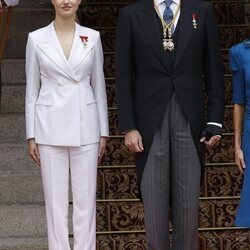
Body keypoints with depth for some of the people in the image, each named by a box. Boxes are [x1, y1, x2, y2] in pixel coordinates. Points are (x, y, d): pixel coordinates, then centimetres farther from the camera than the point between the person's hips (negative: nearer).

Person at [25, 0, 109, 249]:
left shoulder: (92, 37, 3)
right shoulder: (36, 38, 0)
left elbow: (99, 86, 7)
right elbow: (32, 90, 4)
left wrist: (103, 132, 6)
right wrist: (31, 135, 1)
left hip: (85, 127, 1)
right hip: (50, 128, -1)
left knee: (85, 199, 5)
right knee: (55, 200, 4)